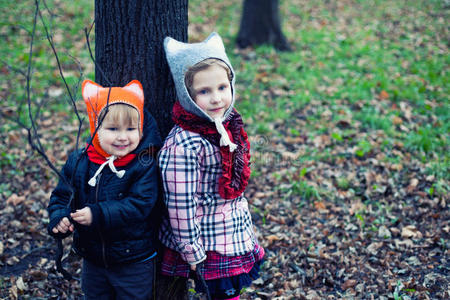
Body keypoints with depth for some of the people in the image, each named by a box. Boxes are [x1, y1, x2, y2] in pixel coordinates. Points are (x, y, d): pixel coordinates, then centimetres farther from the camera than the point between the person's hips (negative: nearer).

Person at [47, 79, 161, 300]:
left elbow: (139, 205, -26)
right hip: (93, 260, 4)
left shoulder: (144, 166, -18)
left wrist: (98, 215, -33)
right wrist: (59, 218, -19)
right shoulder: (78, 163, -5)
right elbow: (62, 196, 3)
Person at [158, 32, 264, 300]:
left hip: (237, 234, 7)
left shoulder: (229, 125, 0)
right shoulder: (183, 145, -26)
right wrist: (193, 255, -16)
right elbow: (180, 206, -22)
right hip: (209, 245, -7)